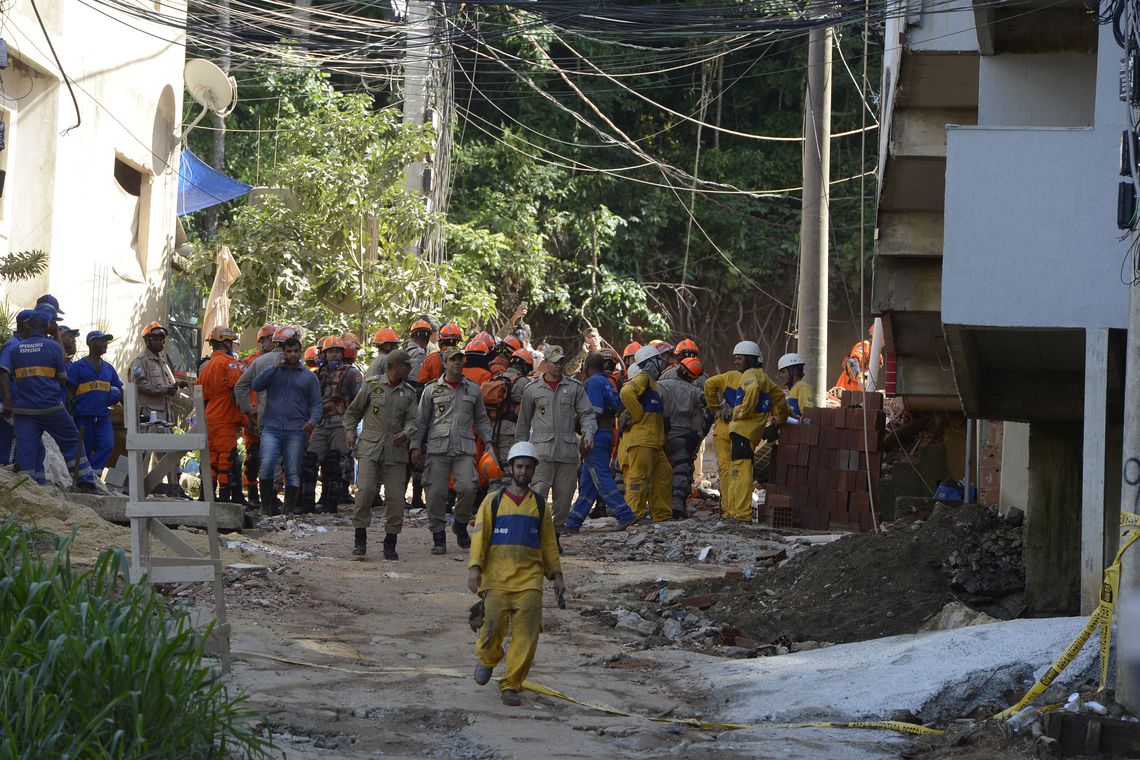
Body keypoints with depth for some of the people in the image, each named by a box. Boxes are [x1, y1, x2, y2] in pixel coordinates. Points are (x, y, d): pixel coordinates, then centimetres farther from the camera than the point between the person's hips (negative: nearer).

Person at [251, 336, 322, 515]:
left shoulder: (309, 376, 13)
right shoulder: (274, 371, 13)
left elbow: (316, 403, 10)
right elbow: (256, 385, -3)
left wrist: (313, 420, -11)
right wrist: (274, 367, -6)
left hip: (296, 430, 1)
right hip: (271, 428, -1)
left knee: (293, 472, 1)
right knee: (266, 466, -17)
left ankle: (290, 509, 7)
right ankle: (267, 506, -9)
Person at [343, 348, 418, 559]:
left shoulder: (409, 393, 14)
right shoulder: (372, 385, 6)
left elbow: (412, 419, 4)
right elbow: (352, 411, 16)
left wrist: (406, 434, -17)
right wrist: (350, 433, 3)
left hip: (396, 451, 3)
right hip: (369, 448, -3)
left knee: (395, 496, -2)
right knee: (365, 490, -15)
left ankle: (390, 542, 9)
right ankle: (360, 539, -6)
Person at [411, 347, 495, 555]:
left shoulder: (473, 390, 14)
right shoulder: (432, 390, 9)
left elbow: (481, 420, 20)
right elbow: (421, 420, 10)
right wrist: (416, 446, 2)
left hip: (464, 449, 1)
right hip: (437, 448, 0)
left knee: (468, 488, -16)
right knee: (436, 493, -5)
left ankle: (460, 524, 11)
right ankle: (438, 536, 6)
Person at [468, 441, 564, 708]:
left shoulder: (539, 505, 16)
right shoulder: (493, 501, 9)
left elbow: (549, 543, 20)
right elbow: (480, 536, 2)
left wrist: (556, 574, 14)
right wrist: (475, 567, -10)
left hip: (529, 579, 2)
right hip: (497, 577, -2)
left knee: (526, 635, -10)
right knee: (493, 628, -10)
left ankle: (511, 685, -1)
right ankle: (487, 659, 24)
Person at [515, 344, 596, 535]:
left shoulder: (574, 387, 11)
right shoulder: (533, 389, 9)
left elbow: (586, 413, 10)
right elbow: (523, 422, 14)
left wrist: (588, 432, -10)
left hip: (568, 451, 2)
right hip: (542, 450, -2)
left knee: (564, 497, 5)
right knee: (538, 493, -13)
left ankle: (555, 535, 15)